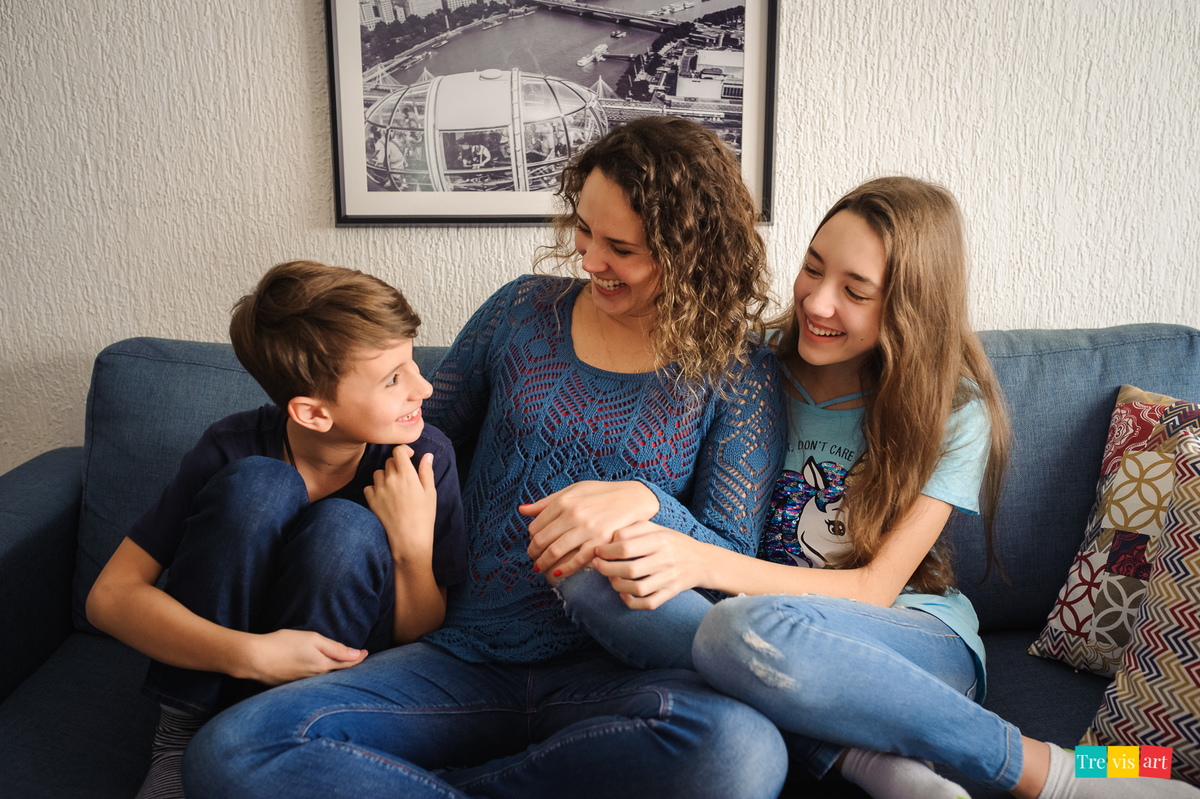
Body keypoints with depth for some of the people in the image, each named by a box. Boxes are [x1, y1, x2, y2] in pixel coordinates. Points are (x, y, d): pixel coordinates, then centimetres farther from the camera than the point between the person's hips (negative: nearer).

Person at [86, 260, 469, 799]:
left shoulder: (425, 457, -18)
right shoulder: (235, 451, -18)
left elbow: (424, 645, -13)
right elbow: (110, 595, -19)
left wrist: (414, 547, -32)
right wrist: (249, 654, -33)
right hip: (214, 669, 1)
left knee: (346, 528, -29)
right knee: (258, 483, -25)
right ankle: (183, 739, -13)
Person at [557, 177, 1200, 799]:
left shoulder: (954, 413, -9)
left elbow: (875, 588, -14)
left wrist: (705, 564, -30)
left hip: (917, 642, -3)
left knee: (745, 630, -39)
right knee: (590, 580, -26)